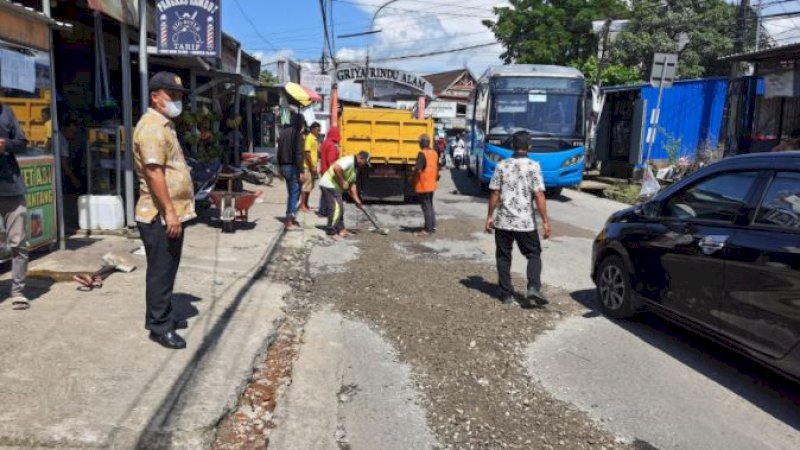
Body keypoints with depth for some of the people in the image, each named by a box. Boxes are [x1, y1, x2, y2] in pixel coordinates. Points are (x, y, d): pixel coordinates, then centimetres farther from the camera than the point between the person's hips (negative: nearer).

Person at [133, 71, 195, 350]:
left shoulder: (165, 125, 18)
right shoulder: (151, 127, -16)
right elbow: (154, 171, -24)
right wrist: (169, 211, -26)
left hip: (172, 212, 10)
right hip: (161, 215, -10)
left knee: (167, 269, 17)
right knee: (161, 270, -2)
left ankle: (161, 315, 29)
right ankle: (160, 326, 7)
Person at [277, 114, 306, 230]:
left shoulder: (284, 132, 12)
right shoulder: (297, 134, -12)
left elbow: (279, 151, 16)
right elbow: (298, 154, -18)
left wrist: (281, 167, 22)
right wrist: (301, 172, -18)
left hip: (284, 166, 8)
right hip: (293, 167, -8)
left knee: (291, 193, 17)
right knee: (294, 194, -4)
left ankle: (292, 218, 22)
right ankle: (290, 222, -4)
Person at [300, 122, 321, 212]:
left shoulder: (315, 139, 14)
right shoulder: (309, 138, -14)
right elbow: (307, 153, -20)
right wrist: (312, 166, -20)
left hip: (313, 166, 9)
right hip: (308, 166, -9)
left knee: (310, 186, 13)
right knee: (306, 186, -6)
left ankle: (306, 204, 21)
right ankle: (302, 205, -2)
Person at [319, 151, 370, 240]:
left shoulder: (355, 168, 15)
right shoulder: (349, 160, -17)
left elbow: (352, 185, 13)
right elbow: (336, 168, -32)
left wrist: (357, 200, 4)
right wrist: (343, 182, -22)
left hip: (335, 187, 11)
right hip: (329, 185, -11)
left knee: (340, 207, 16)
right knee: (336, 207, -12)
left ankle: (340, 229, 25)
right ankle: (331, 232, -8)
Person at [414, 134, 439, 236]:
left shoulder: (422, 154, -18)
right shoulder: (434, 153, 9)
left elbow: (418, 169, -27)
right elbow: (437, 169, 16)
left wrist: (413, 173, -8)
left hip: (423, 185, -8)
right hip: (432, 185, 8)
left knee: (426, 207, -3)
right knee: (430, 205, 19)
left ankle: (428, 229, 2)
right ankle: (433, 226, 25)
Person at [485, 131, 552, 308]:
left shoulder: (502, 165, 0)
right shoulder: (533, 166, -6)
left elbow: (495, 193, 0)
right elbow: (539, 196, -11)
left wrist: (490, 216, 10)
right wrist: (545, 221, -7)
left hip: (503, 221, 2)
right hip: (525, 222, -2)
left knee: (504, 257, 13)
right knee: (534, 255, 13)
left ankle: (507, 294, 15)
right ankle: (534, 288, -6)